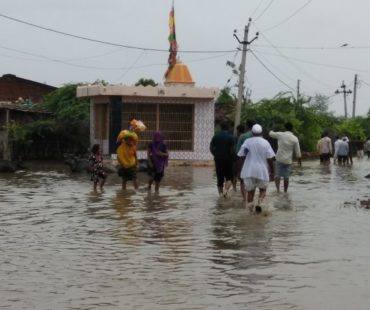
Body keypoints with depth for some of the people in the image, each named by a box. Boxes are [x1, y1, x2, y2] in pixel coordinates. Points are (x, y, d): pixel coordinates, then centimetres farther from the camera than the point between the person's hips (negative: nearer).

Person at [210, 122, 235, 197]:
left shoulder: (216, 136, 4)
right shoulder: (230, 137, -6)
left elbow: (211, 148, 1)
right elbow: (232, 149, -12)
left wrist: (215, 155, 13)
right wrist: (231, 157, 3)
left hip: (218, 159, 3)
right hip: (228, 159, -3)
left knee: (219, 178, 11)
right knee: (229, 177, 7)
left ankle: (220, 193, 10)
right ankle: (226, 190, -15)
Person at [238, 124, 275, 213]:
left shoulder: (247, 142, 1)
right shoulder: (265, 143, -2)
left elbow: (240, 155, 0)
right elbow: (270, 158, -4)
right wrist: (272, 172, 4)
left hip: (249, 171, 1)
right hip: (262, 171, -1)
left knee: (250, 191, 11)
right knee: (263, 189, 18)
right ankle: (259, 203, -6)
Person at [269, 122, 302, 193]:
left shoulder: (280, 135, -8)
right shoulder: (295, 139, -7)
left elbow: (271, 134, 12)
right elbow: (297, 152, -3)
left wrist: (271, 131, 36)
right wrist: (299, 160, 12)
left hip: (279, 159, -1)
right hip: (288, 160, 1)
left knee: (277, 175, 4)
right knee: (286, 176, 9)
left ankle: (278, 189, -13)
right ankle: (285, 191, 14)